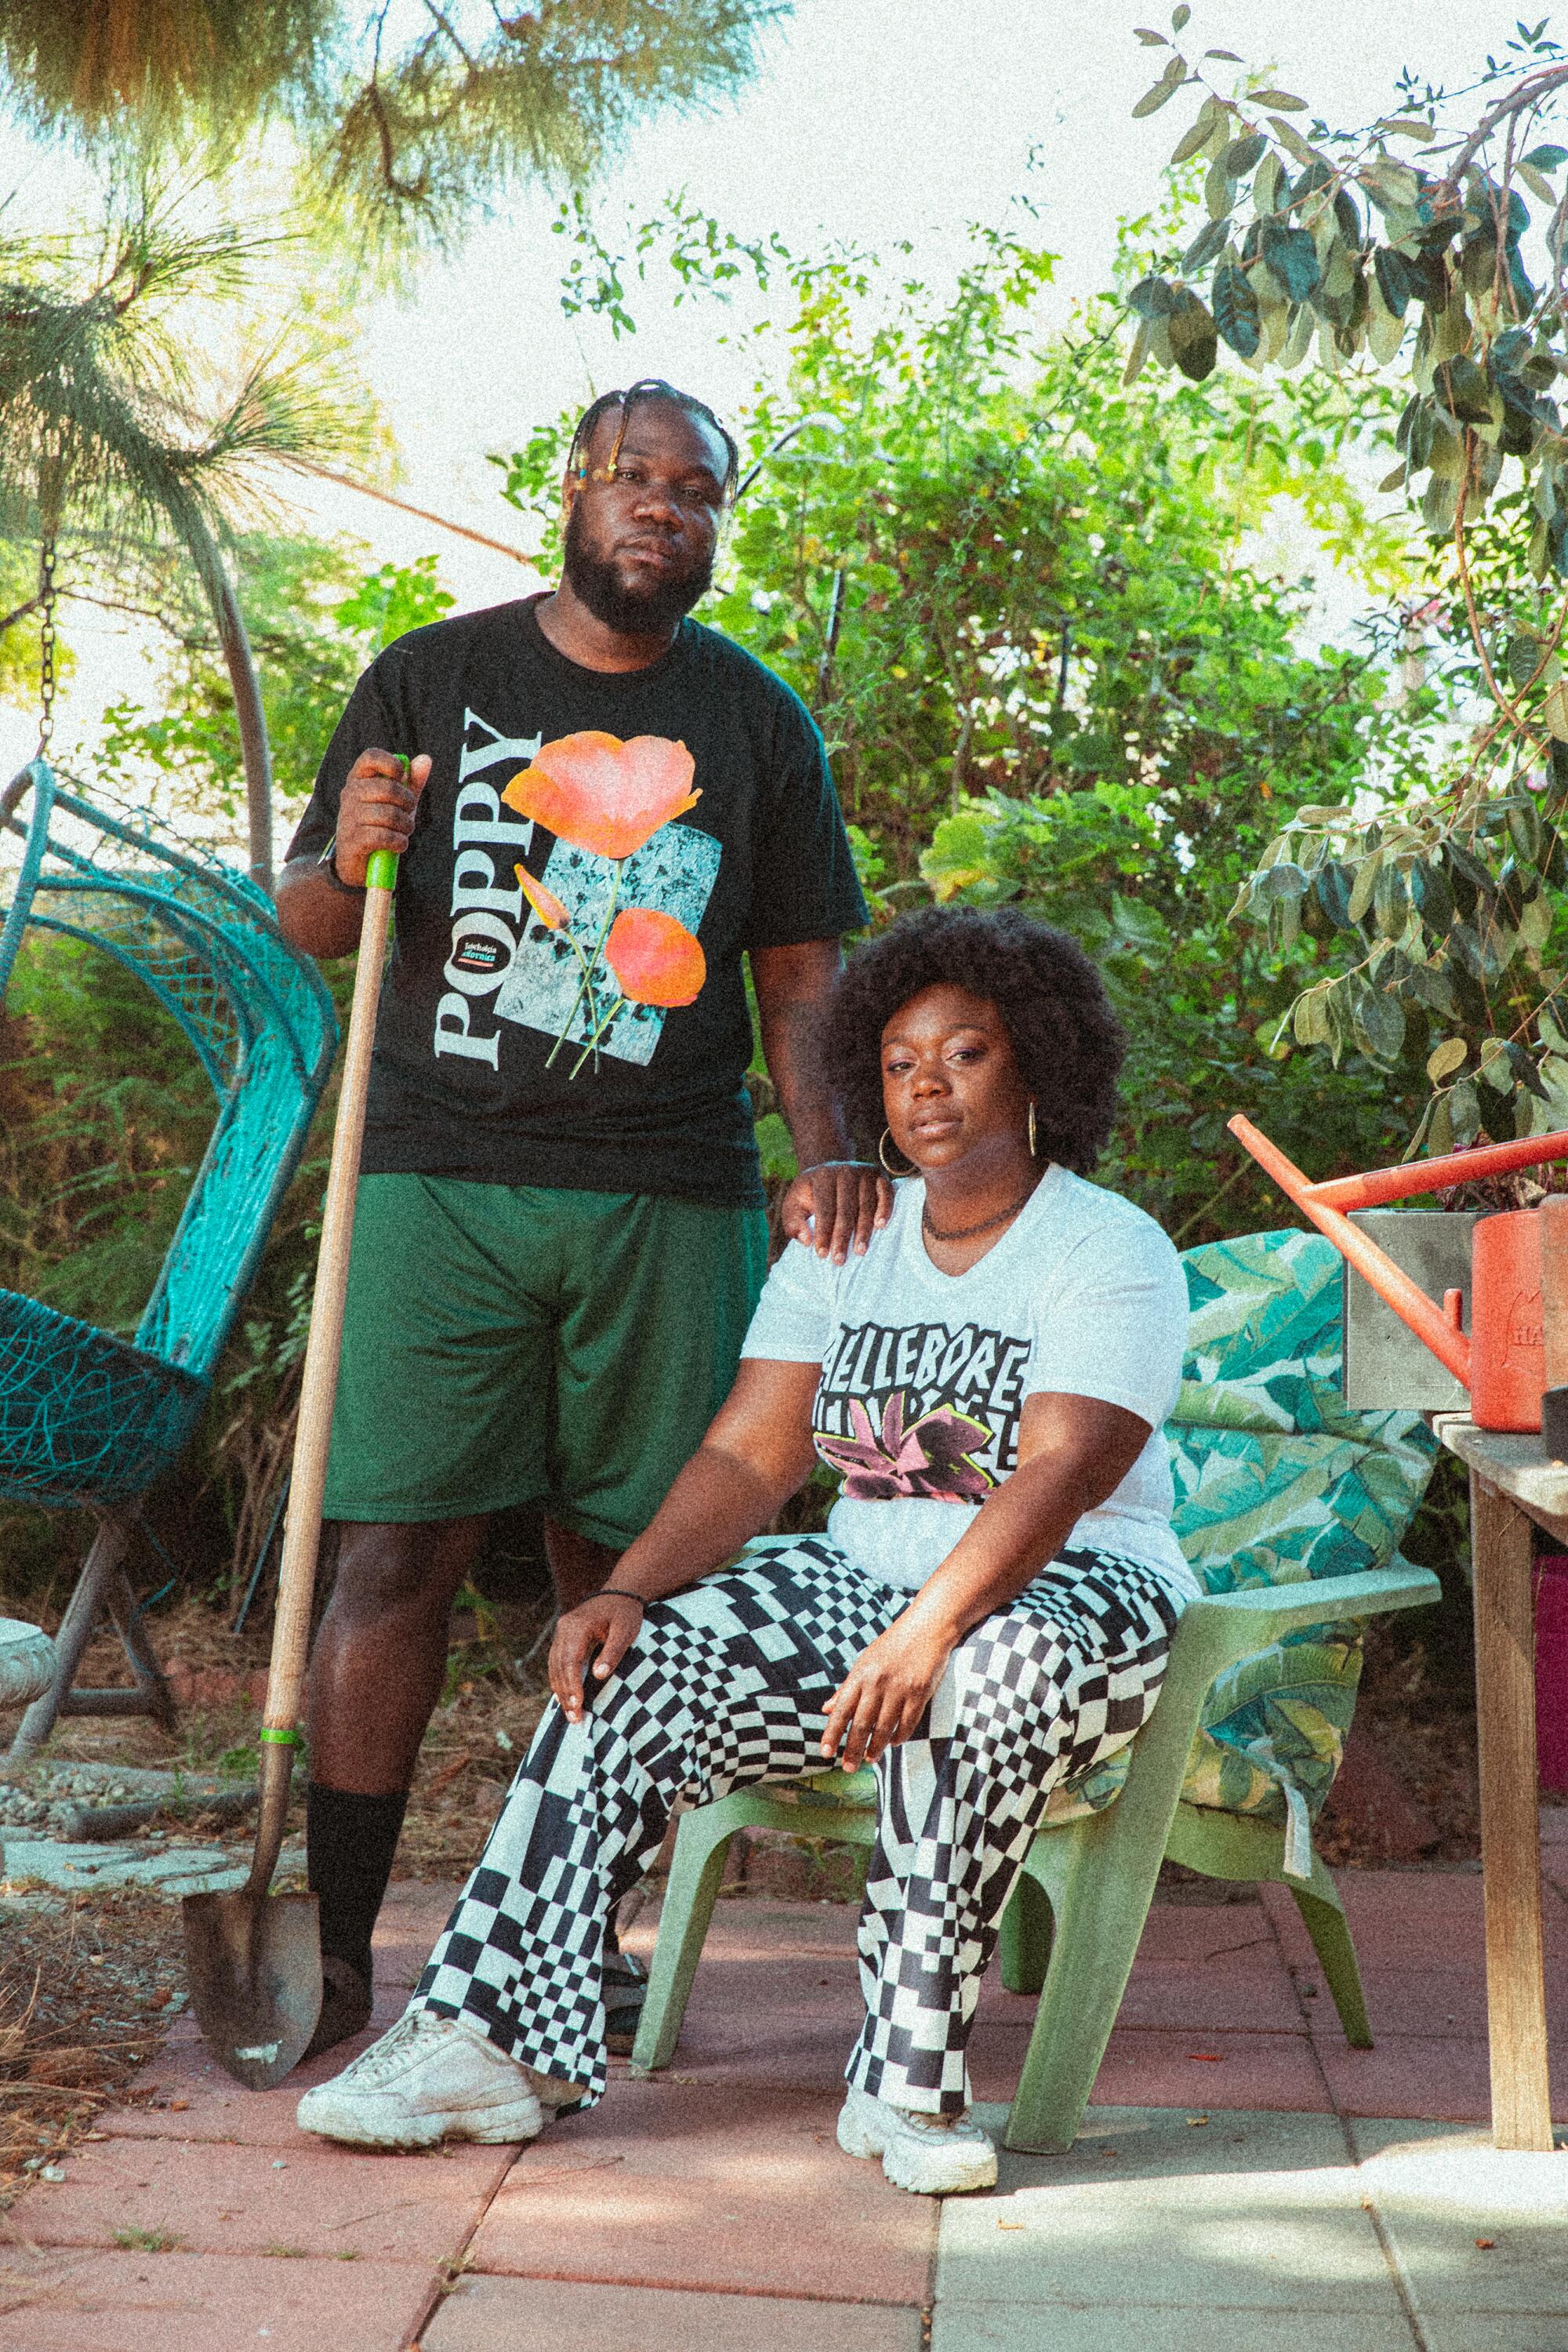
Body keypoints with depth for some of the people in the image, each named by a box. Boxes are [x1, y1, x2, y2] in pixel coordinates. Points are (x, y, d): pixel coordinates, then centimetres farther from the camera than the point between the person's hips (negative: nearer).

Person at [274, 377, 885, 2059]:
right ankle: (335, 1948, 5)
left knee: (623, 1573, 5)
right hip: (442, 1180, -1)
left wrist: (830, 1155, -5)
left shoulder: (757, 722, 12)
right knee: (396, 1557, -5)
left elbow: (800, 972, 11)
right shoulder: (432, 677, 9)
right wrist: (350, 862, -13)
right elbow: (305, 926, 10)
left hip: (671, 1199, 1)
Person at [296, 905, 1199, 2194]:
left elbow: (1059, 1475, -24)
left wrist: (928, 1631, -40)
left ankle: (908, 2080, -27)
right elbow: (749, 1456, 0)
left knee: (983, 1674, -39)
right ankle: (495, 2037, -16)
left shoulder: (1113, 1251, -8)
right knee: (636, 1665, -18)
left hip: (1077, 1595, -4)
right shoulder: (843, 1241, 8)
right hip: (868, 1584, 5)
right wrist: (629, 1589, -18)